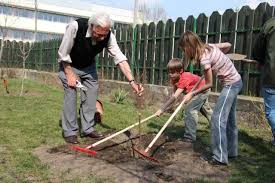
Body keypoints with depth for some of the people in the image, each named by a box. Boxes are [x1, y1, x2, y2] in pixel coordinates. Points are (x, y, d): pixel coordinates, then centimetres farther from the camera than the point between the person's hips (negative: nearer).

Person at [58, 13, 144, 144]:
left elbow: (120, 59, -27)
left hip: (89, 66, 4)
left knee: (91, 96, 1)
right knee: (70, 95, -9)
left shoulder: (108, 36, -25)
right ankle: (69, 132, 3)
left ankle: (87, 129, 14)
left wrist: (132, 81, -36)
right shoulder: (75, 27, -36)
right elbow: (63, 54, -25)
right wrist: (70, 74, -21)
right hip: (69, 65, -4)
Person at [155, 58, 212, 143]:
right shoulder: (175, 78, -15)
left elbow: (174, 97, -47)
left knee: (189, 110, -21)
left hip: (203, 90, -10)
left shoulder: (184, 79, -40)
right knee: (204, 108, 32)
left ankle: (189, 137, -13)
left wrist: (162, 109, -50)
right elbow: (174, 93, -19)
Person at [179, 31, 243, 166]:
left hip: (230, 84, -10)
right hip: (235, 81, 10)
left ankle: (220, 157, -8)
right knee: (229, 118, 16)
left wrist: (192, 94, -9)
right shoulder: (209, 46, 0)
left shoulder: (204, 58, -23)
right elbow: (228, 45, 14)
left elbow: (209, 84, -15)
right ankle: (231, 151, 28)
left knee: (218, 118, -11)